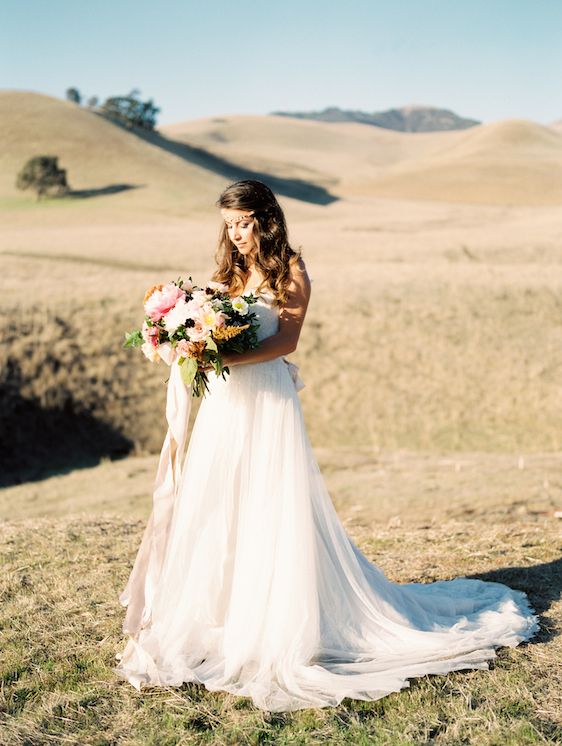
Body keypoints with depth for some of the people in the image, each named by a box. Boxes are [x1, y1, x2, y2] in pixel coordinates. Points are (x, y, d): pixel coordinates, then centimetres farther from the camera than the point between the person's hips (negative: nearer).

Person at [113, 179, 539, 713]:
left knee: (272, 508, -3)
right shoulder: (229, 272, 16)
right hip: (225, 403, 6)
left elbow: (285, 339, -12)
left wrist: (229, 358, -24)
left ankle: (281, 624, 8)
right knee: (215, 508, 6)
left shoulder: (290, 271, -3)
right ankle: (223, 612, 17)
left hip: (268, 400, -6)